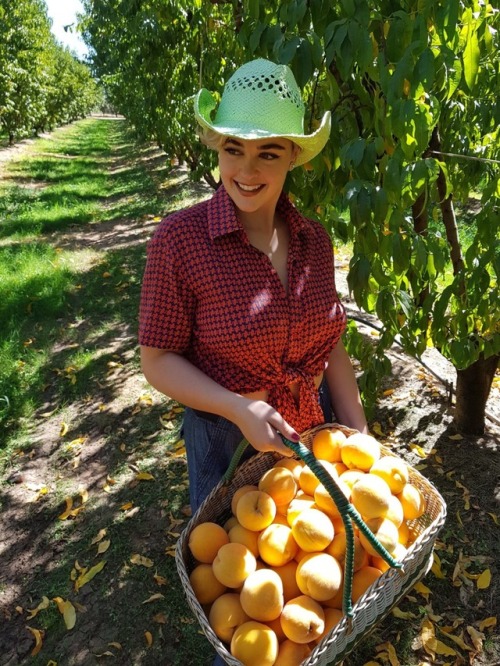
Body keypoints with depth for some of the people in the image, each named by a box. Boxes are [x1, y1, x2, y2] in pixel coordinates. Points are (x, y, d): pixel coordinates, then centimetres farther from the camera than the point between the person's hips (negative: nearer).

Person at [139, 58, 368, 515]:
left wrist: (360, 437, 0)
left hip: (317, 431, 4)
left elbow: (330, 346, 3)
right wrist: (239, 410, -26)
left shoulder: (314, 240, -6)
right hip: (228, 442, -4)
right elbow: (158, 360, -14)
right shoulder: (180, 238, -19)